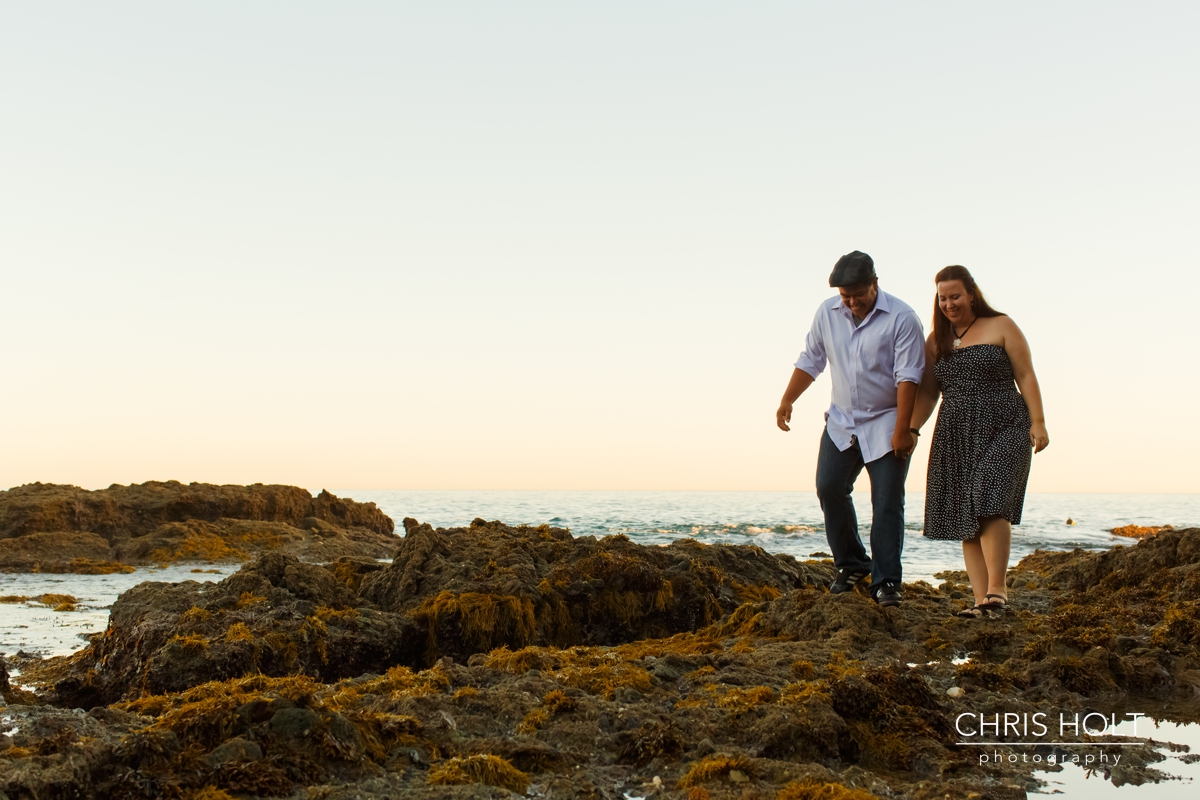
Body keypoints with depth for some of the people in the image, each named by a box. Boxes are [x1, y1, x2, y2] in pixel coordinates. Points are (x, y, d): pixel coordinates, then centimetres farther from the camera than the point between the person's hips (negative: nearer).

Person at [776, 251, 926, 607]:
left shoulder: (901, 317, -14)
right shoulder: (827, 313, 1)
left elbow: (908, 376, -17)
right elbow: (810, 360, 12)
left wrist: (902, 429, -21)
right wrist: (787, 401, 8)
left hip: (887, 424, -5)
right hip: (841, 421, 5)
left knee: (887, 503, -7)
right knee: (829, 488, -3)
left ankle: (885, 582, -1)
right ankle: (851, 565, 14)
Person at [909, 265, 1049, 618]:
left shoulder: (1001, 327, 4)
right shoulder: (936, 340, 15)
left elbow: (1026, 377, 1)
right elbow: (927, 392, 15)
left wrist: (1038, 422, -8)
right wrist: (909, 429, 2)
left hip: (1002, 430, -4)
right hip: (956, 437, 5)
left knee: (990, 506, -20)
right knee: (966, 520, -1)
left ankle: (997, 589, -12)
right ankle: (981, 600, 0)